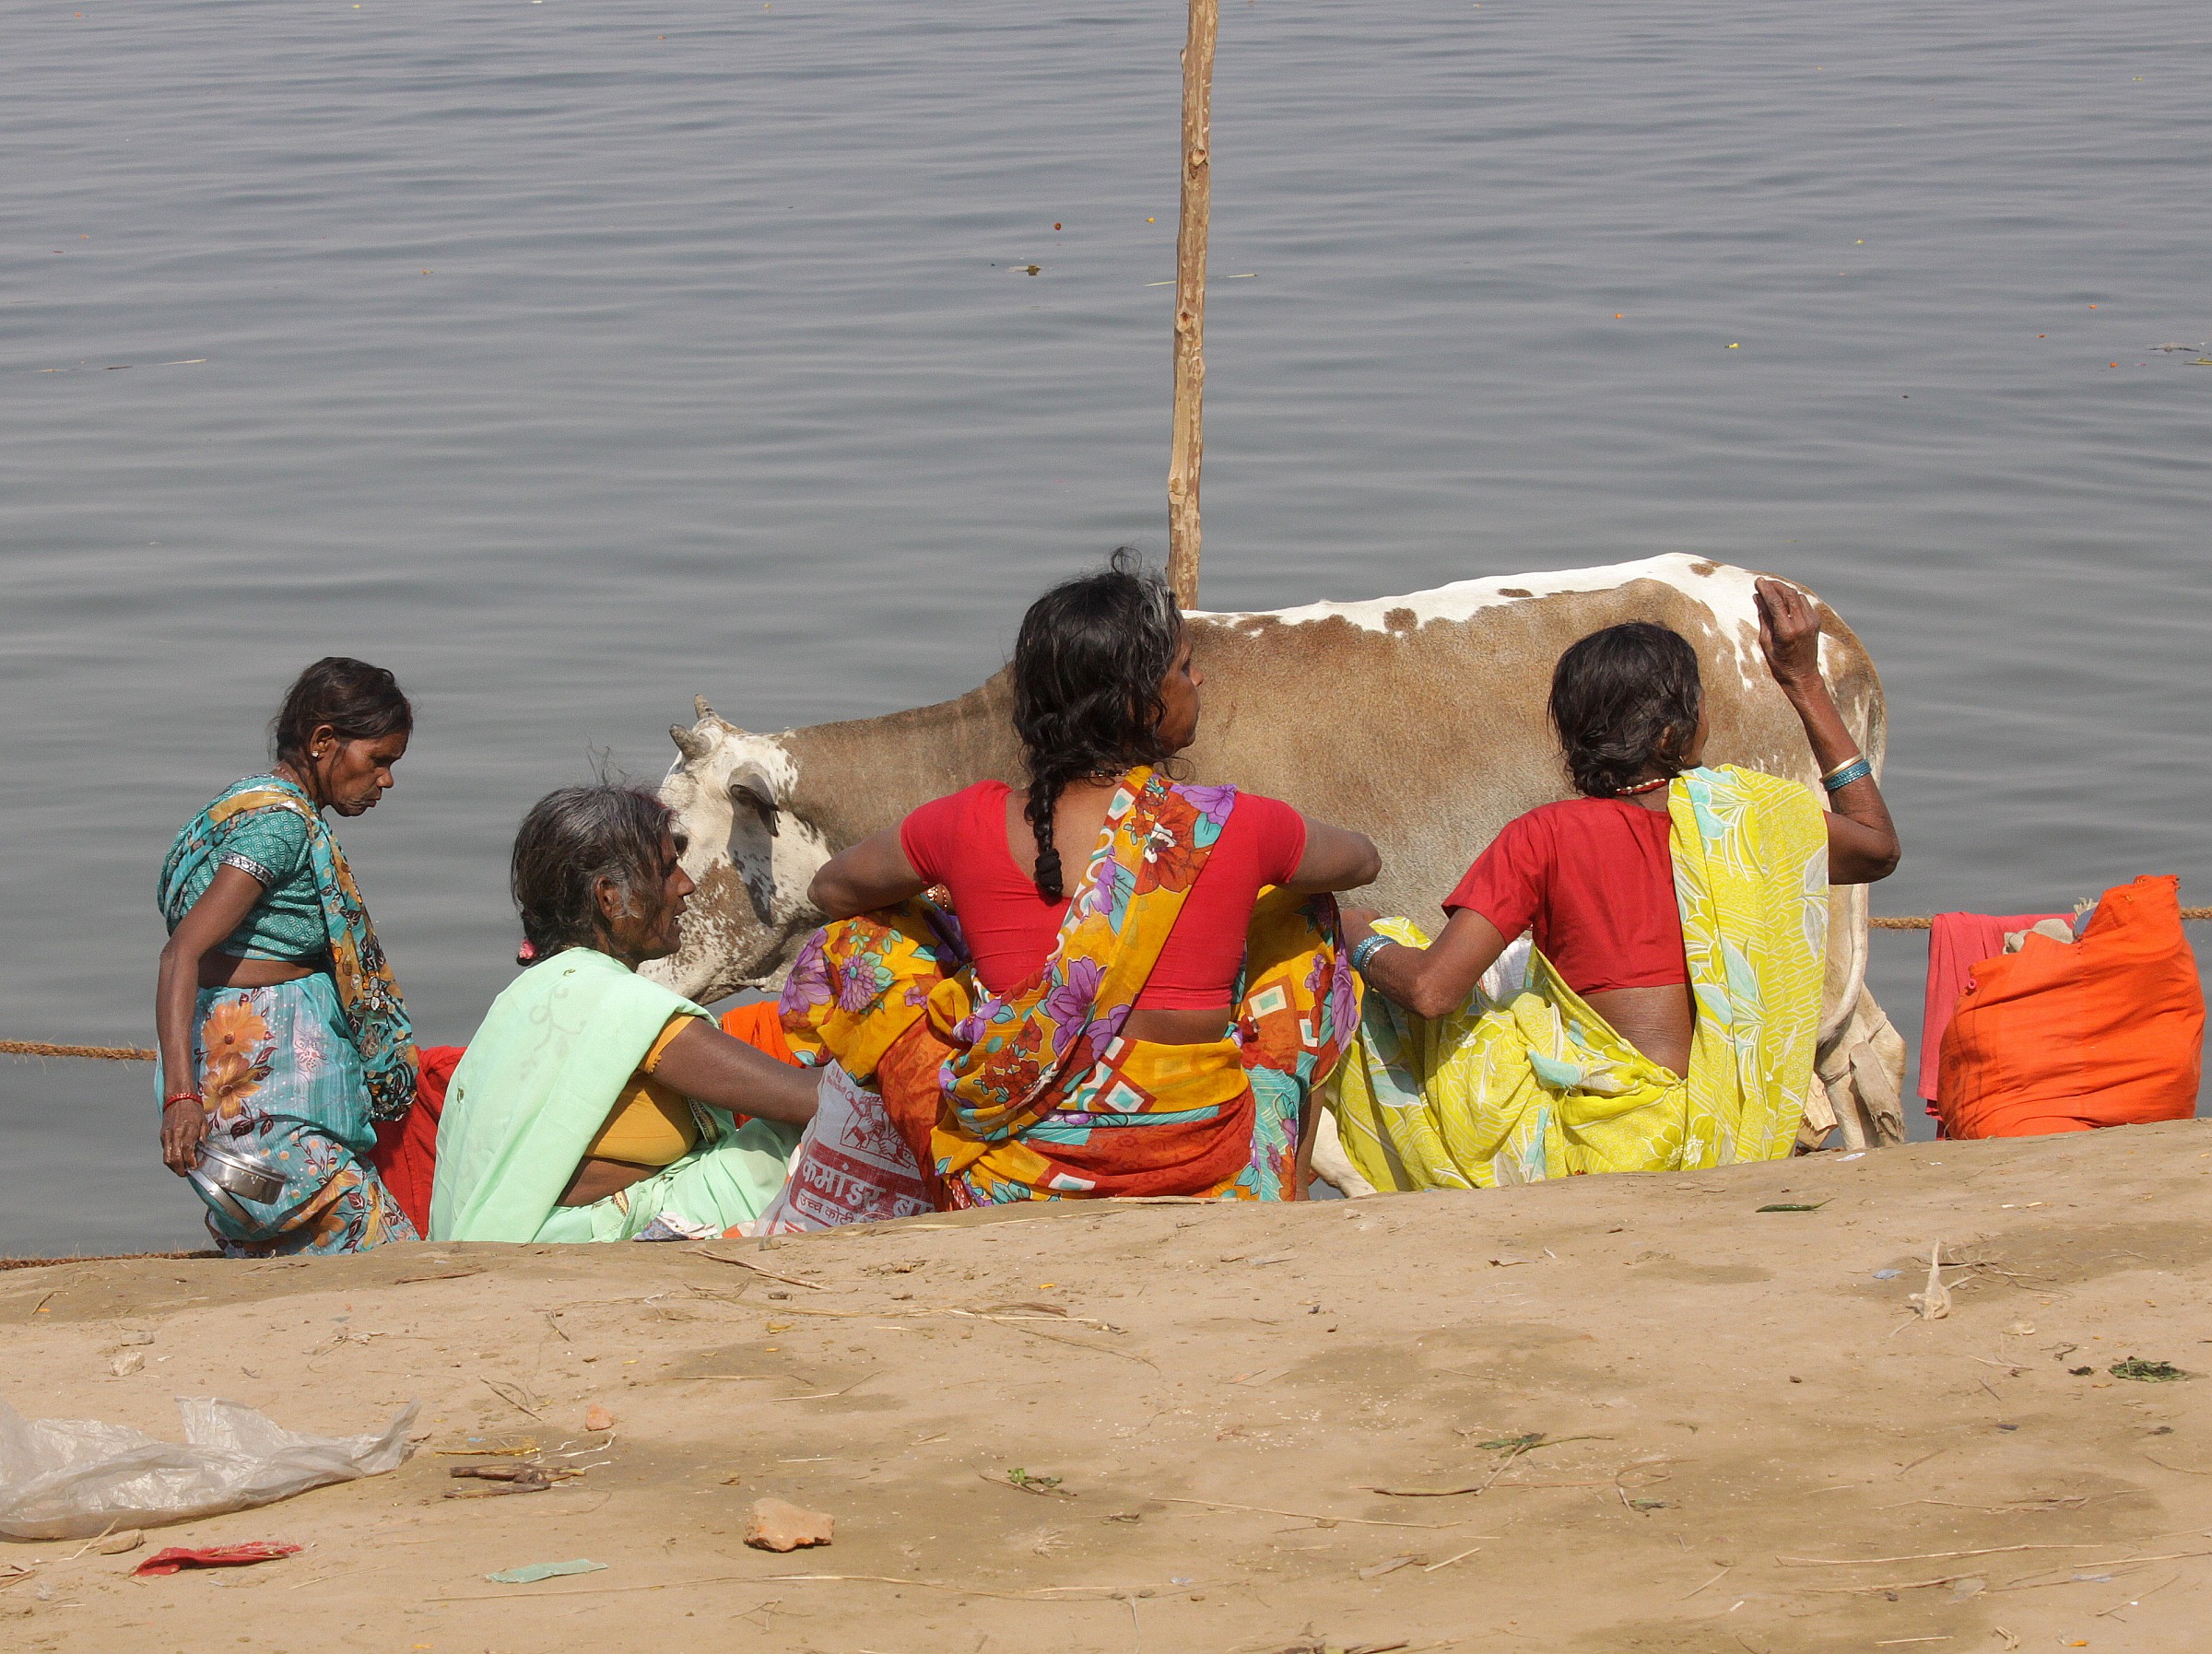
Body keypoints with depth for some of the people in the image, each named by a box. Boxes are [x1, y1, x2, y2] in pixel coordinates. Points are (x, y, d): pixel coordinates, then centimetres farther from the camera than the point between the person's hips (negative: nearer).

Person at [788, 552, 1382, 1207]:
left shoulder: (976, 823, -9)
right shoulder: (1234, 827, -12)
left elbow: (831, 888, 12)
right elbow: (1362, 859, 13)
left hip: (1011, 1189, 0)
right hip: (1208, 1184, 0)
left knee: (859, 938, 18)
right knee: (1298, 911, 23)